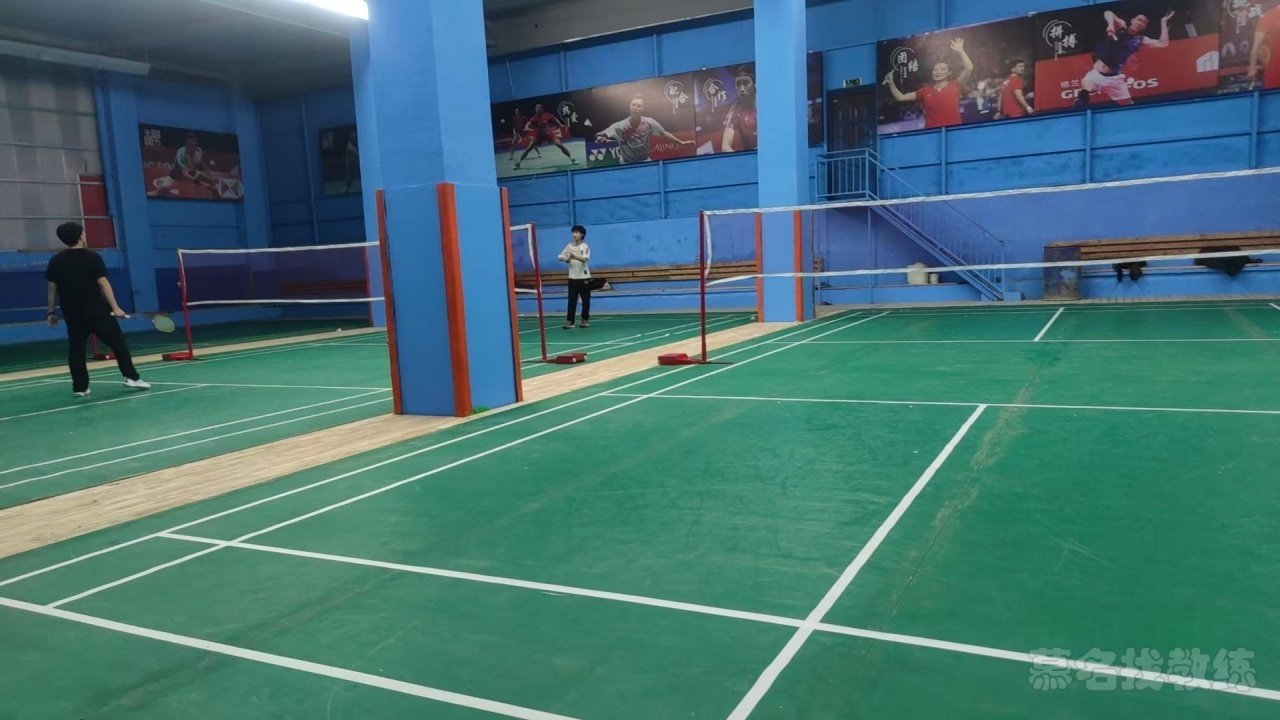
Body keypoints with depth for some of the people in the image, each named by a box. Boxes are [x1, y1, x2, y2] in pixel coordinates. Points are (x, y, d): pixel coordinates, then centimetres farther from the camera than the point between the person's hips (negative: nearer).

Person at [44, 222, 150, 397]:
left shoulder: (56, 261, 5)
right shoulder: (92, 257, -7)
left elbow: (52, 288, 7)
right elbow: (103, 283, -12)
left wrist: (52, 312, 14)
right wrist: (115, 307, -12)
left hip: (72, 312, 4)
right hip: (96, 309, -4)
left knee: (76, 348, 8)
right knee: (117, 341, 3)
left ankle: (80, 387, 8)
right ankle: (131, 377, -1)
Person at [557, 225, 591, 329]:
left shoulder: (585, 246, -4)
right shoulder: (569, 246, 5)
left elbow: (585, 259, -20)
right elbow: (561, 257, 7)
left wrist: (575, 256, -36)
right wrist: (567, 259, -14)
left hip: (584, 277, -1)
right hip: (573, 277, 1)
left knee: (585, 300, 5)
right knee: (572, 300, -4)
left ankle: (585, 320, 17)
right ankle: (569, 321, -6)